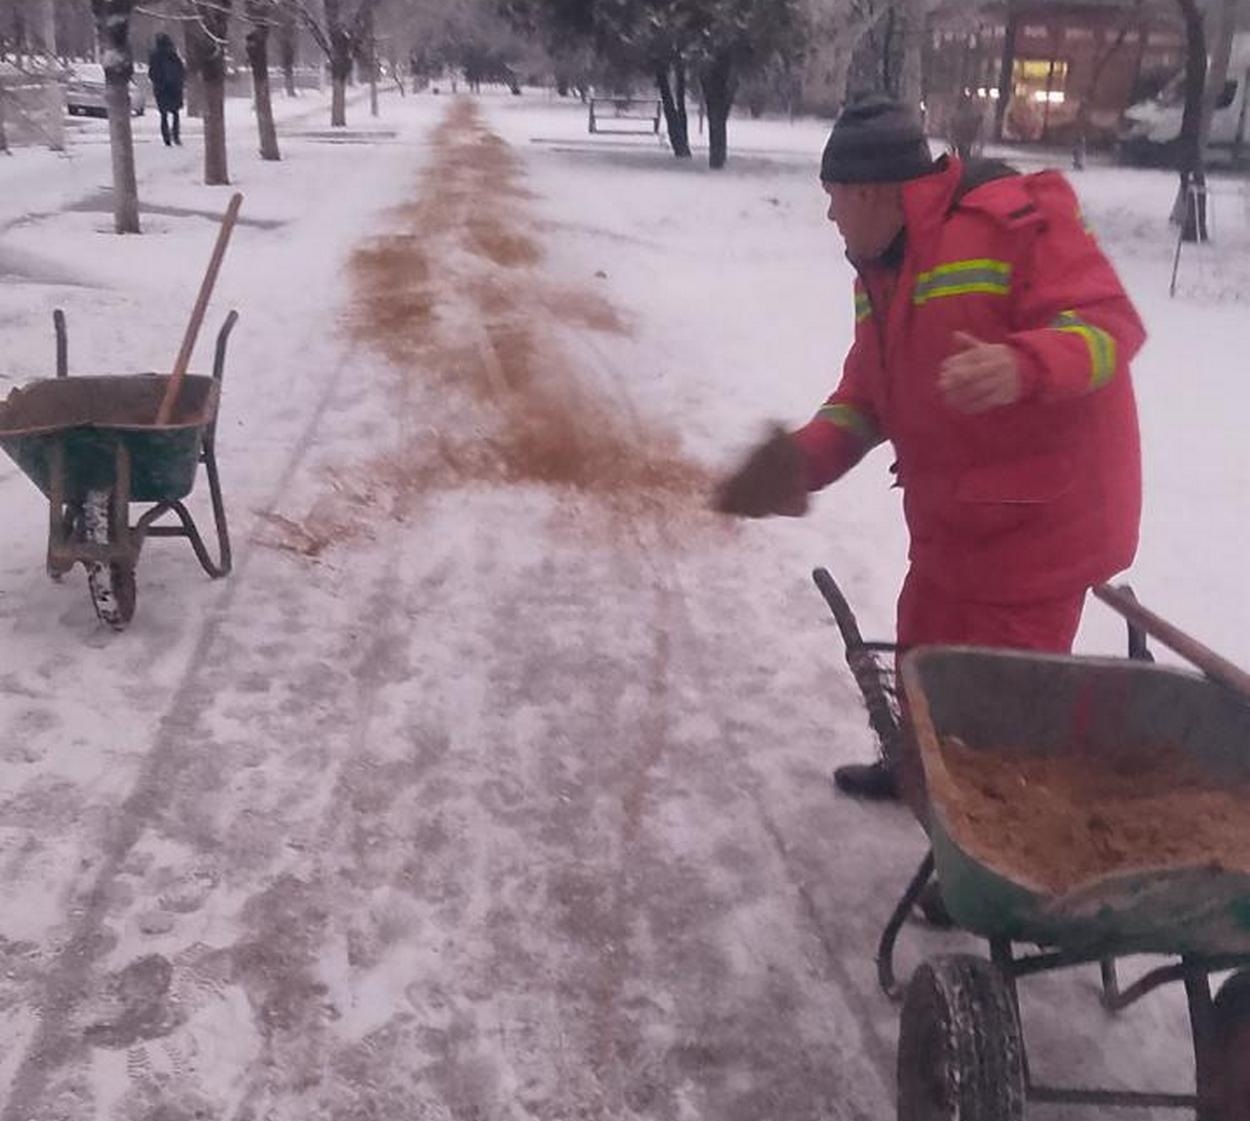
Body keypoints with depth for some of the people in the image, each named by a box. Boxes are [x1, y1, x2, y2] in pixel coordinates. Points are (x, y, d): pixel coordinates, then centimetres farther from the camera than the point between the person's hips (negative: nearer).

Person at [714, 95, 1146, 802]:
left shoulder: (1013, 219, -19)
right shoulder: (882, 271, 9)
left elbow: (1109, 321, -24)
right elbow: (866, 397, 10)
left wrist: (1022, 366, -43)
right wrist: (804, 459, -7)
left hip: (1040, 519, -9)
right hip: (952, 523, 9)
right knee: (925, 654, 24)